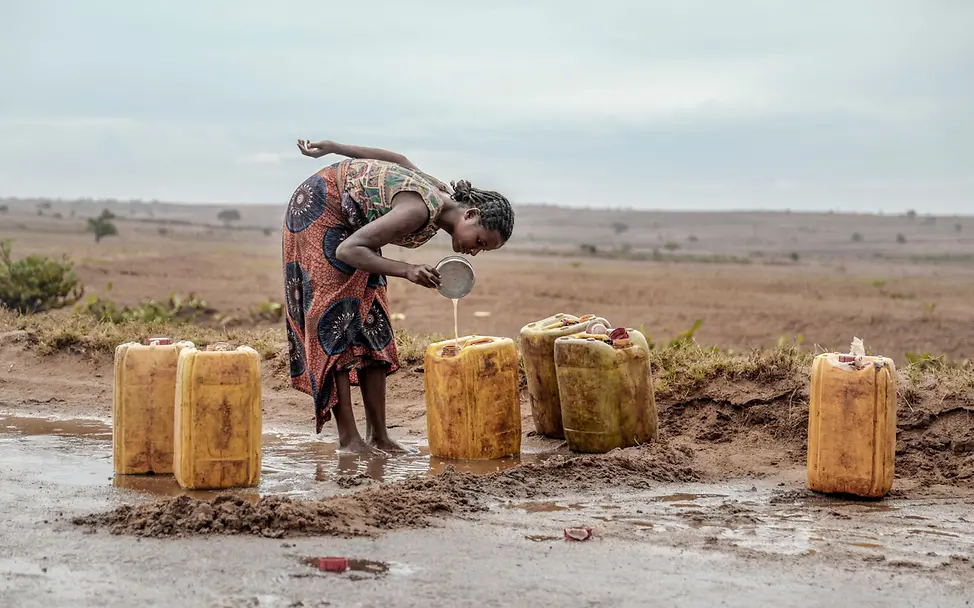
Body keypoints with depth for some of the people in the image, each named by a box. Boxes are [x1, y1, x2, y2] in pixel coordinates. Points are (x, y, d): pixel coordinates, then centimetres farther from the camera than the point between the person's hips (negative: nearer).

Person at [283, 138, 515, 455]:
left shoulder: (445, 195, -9)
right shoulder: (419, 212, -35)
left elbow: (398, 159, 4)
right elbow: (346, 251, -34)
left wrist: (334, 148, 12)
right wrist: (407, 271, -44)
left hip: (349, 219, 9)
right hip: (319, 206, -9)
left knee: (371, 319, 2)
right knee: (335, 314, -12)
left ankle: (378, 435, 2)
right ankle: (347, 436, -11)